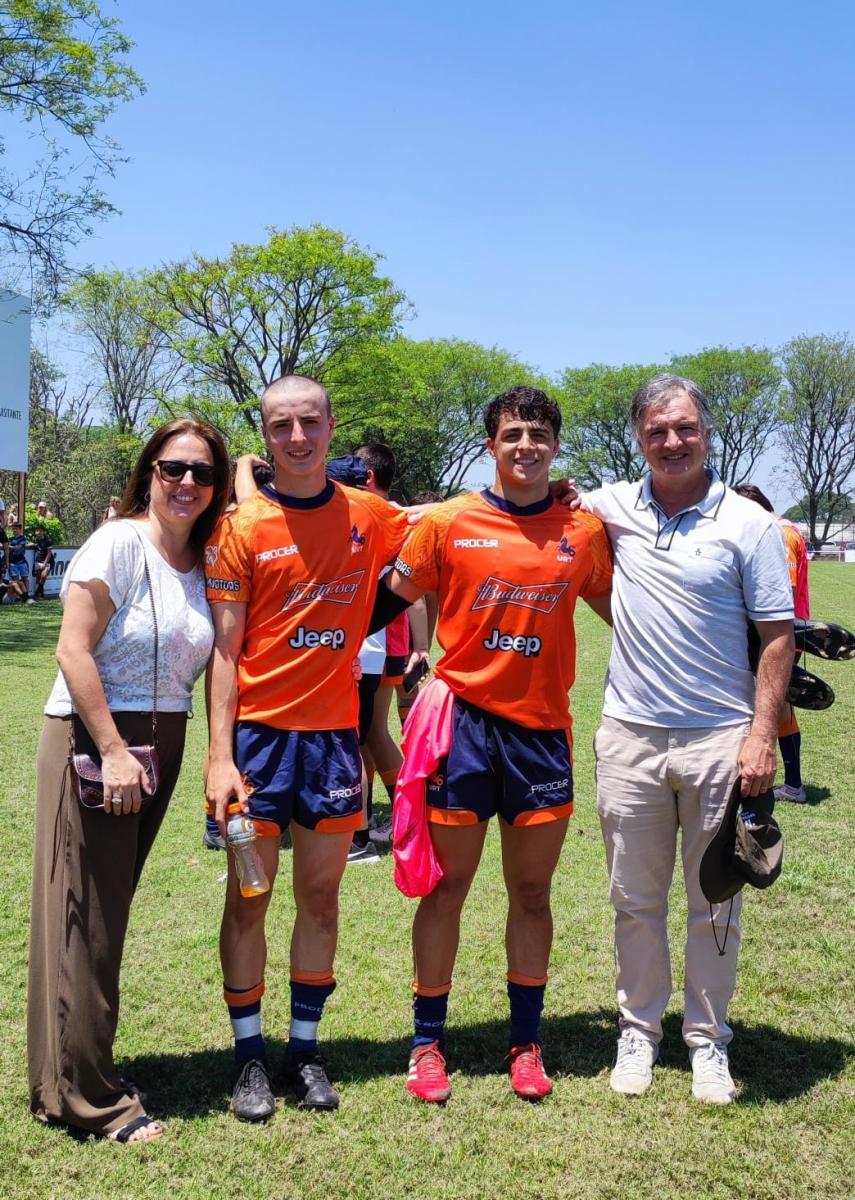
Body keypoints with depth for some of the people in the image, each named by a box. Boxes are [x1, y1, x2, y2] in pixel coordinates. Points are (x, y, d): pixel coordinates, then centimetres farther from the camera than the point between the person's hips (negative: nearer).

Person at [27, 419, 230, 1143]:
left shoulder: (205, 562, 8)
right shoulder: (119, 543, -11)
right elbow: (74, 651, -15)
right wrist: (113, 751, -19)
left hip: (162, 745, 7)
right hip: (93, 735, -6)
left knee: (110, 911, 14)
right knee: (85, 917, 0)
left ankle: (79, 1067, 28)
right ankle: (86, 1096, 11)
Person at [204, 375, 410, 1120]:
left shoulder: (369, 517, 3)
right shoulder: (243, 528, -4)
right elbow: (224, 652, -5)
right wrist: (220, 756, -13)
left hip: (334, 732, 2)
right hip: (259, 732, -2)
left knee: (321, 895, 10)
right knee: (249, 897, 5)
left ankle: (306, 1047, 26)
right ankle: (250, 1054, 20)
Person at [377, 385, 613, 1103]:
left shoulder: (584, 531, 3)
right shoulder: (450, 523, -3)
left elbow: (614, 607, 17)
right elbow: (392, 597, 7)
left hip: (542, 728, 2)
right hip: (465, 720, -1)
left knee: (531, 891, 12)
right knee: (447, 887, 7)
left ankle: (526, 1042, 28)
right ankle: (428, 1042, 24)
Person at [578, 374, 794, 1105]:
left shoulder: (748, 523, -4)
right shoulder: (614, 507, 4)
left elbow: (778, 635, -4)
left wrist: (762, 735, -12)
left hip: (720, 739, -2)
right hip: (630, 737, 3)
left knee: (715, 903, 10)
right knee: (635, 900, 13)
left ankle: (709, 1040, 26)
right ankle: (639, 1030, 29)